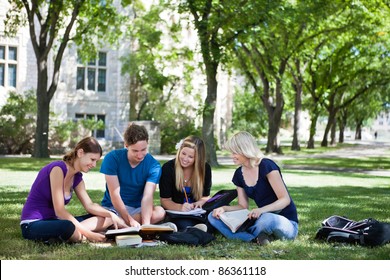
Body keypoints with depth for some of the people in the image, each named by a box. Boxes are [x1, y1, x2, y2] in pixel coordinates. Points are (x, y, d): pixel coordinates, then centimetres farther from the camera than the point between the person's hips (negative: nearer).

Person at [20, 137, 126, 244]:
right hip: (33, 224, -9)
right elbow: (59, 211, -23)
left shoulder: (77, 177, 8)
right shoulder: (58, 168, -19)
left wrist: (111, 214, -10)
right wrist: (87, 233, -24)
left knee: (107, 218, 1)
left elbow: (90, 205, 10)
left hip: (53, 221, 9)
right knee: (68, 227, -43)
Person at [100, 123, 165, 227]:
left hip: (137, 209, 2)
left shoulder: (153, 165, -10)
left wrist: (146, 223, -39)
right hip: (112, 208, -2)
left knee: (160, 212, -31)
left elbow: (147, 197, -20)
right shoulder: (112, 158, -13)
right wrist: (130, 221, -30)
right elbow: (114, 194, -18)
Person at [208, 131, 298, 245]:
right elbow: (243, 206, 10)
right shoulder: (239, 174, 6)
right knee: (213, 217, -6)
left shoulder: (267, 166, -15)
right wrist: (224, 209, -9)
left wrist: (261, 210, -34)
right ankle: (256, 238, -22)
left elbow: (285, 199, -18)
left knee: (268, 219, -44)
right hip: (262, 219, 7)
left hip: (287, 223, -7)